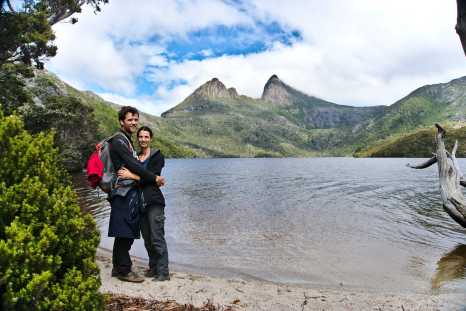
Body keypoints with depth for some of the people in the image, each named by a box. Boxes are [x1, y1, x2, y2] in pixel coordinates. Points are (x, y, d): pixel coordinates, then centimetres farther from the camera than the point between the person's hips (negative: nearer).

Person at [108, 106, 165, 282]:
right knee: (124, 233, -4)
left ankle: (118, 268, 23)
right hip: (124, 192, -10)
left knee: (126, 234, 14)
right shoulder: (118, 141, -9)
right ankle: (124, 270, 5)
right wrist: (155, 178, -11)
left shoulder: (127, 141, 21)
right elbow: (133, 166, -17)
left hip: (131, 192, 10)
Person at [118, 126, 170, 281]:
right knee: (147, 239, 13)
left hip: (154, 201, -6)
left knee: (157, 238, -6)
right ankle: (153, 268, 26)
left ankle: (163, 272, 3)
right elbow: (124, 173, 17)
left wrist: (131, 175, -20)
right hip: (140, 202, 6)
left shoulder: (157, 156, -3)